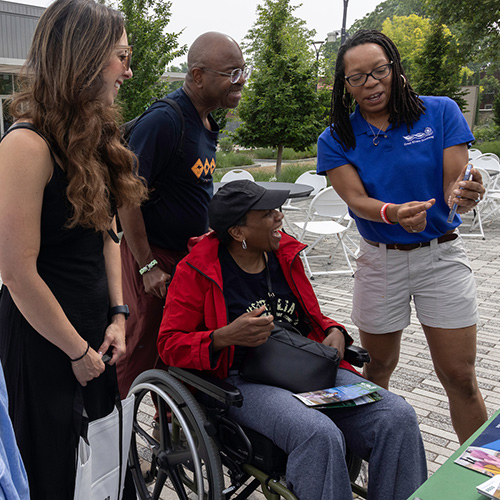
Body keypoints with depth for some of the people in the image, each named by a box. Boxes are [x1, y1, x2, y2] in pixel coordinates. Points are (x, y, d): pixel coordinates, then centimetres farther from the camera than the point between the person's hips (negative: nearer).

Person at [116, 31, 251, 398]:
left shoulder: (206, 121, 9)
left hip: (192, 252, 9)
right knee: (142, 347, 3)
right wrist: (147, 265, -19)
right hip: (156, 256, -8)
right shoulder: (164, 120, -21)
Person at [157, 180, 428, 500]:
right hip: (245, 380, -5)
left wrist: (335, 333, 1)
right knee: (320, 435, -35)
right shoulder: (196, 271, -4)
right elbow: (170, 343, -4)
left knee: (398, 417, -15)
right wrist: (225, 337, -22)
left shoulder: (285, 254, 13)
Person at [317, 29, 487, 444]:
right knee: (378, 368, 13)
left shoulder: (440, 113, -4)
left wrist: (465, 195, -35)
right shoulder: (336, 139, -2)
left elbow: (453, 187, -11)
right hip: (380, 261, 1)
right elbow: (356, 200, -16)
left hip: (442, 257, -1)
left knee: (459, 377, 1)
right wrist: (393, 214, -38)